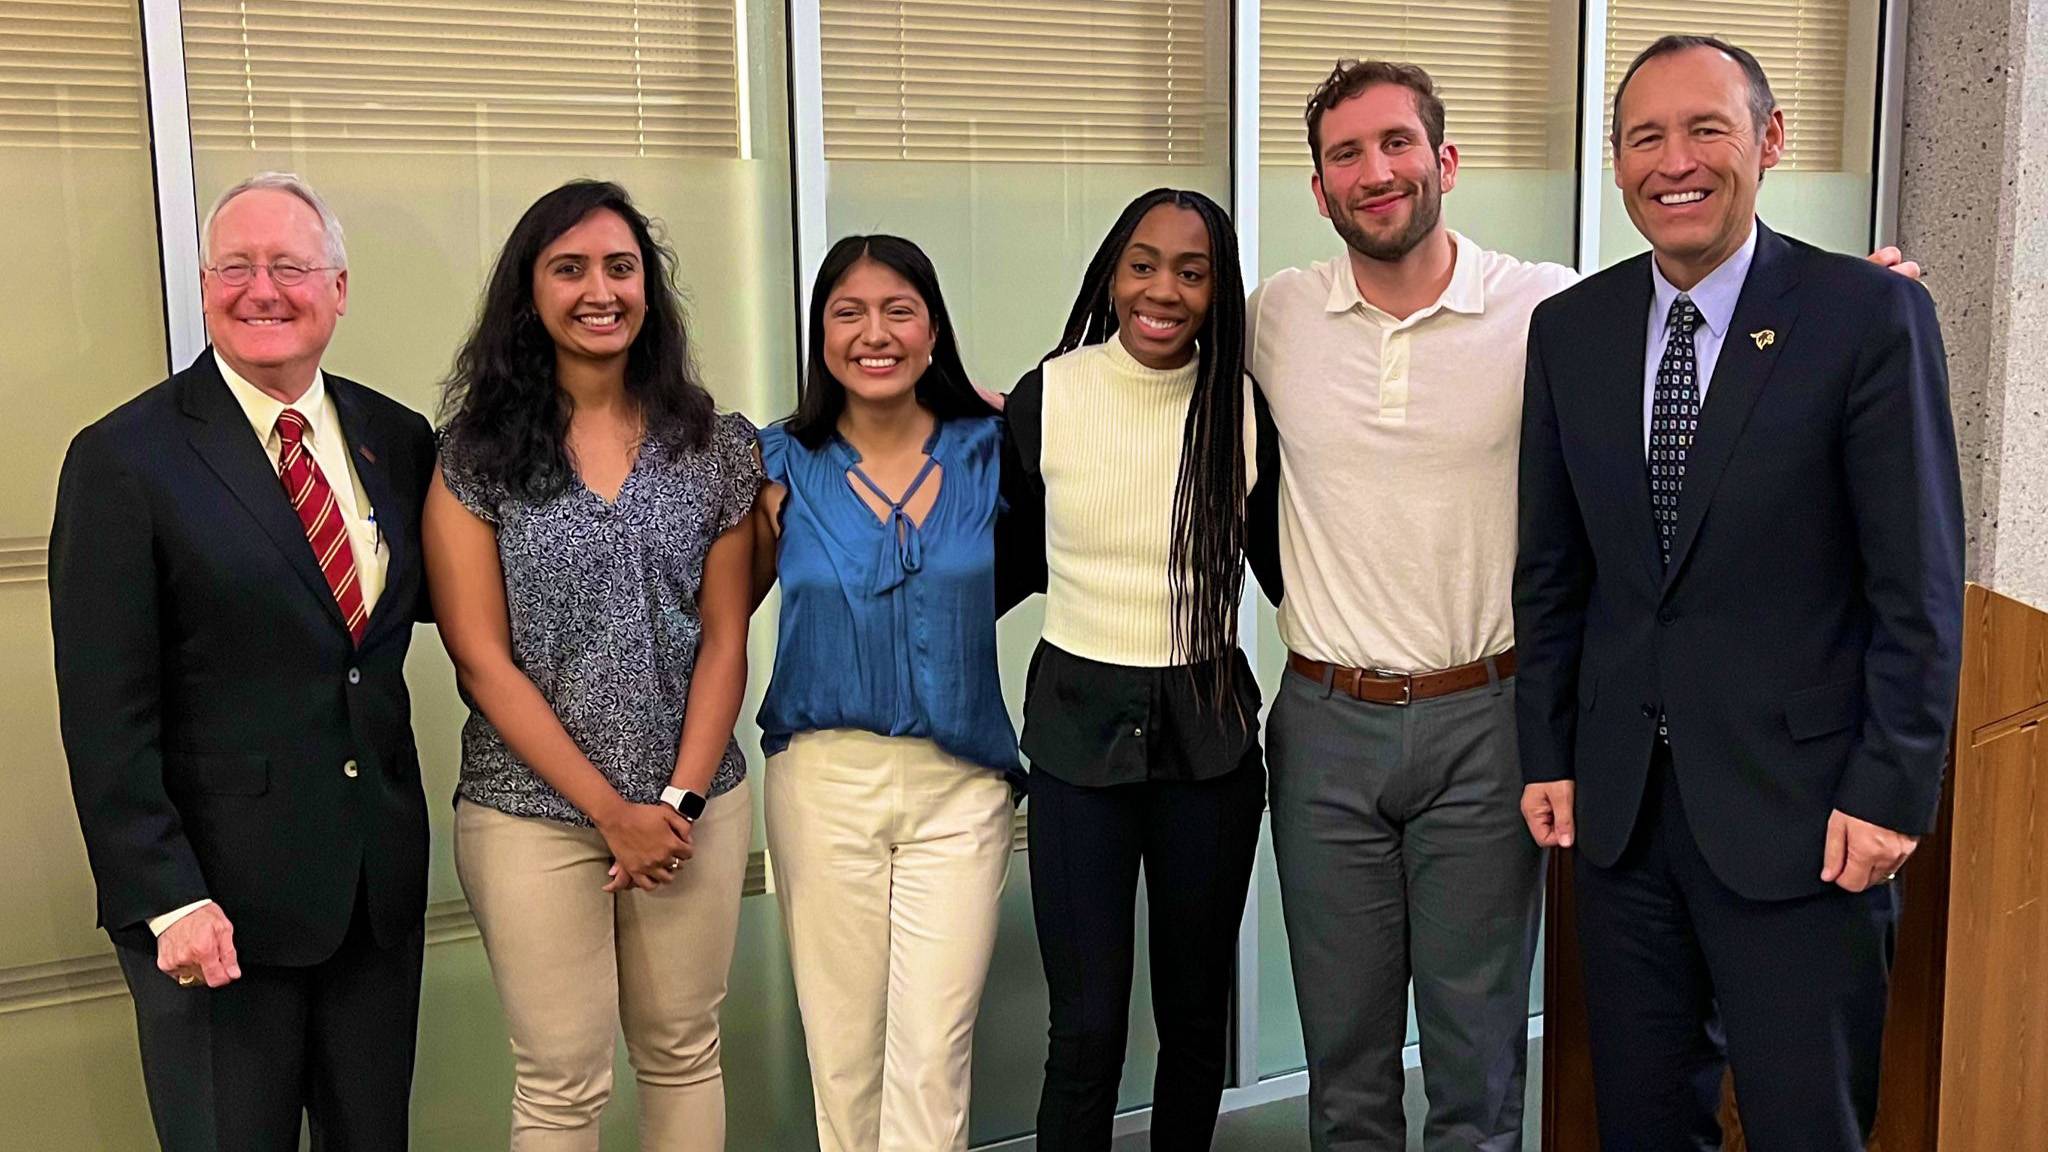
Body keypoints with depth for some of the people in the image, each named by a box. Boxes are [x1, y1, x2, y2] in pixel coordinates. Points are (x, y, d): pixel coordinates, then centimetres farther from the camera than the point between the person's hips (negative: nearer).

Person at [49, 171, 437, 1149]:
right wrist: (167, 899, -15)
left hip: (381, 881, 5)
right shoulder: (123, 459, -9)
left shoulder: (397, 438, 5)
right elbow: (105, 715, -11)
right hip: (218, 896, -4)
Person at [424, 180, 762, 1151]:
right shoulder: (474, 452, -5)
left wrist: (679, 800, -8)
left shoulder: (715, 446, 2)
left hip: (696, 805, 2)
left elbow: (724, 639, 3)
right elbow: (482, 659, -8)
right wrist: (611, 810, -11)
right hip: (533, 813, -2)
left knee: (683, 1055, 13)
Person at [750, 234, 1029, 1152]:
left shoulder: (989, 452, 1)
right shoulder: (783, 464, 1)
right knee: (842, 1045, 9)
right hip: (824, 777, 0)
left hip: (960, 783, 0)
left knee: (933, 1053, -2)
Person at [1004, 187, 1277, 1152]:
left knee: (1196, 1015, 15)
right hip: (1078, 726, -1)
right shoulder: (1045, 397, -6)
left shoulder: (1246, 409, -4)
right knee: (1087, 1028, -1)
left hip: (1210, 734, 2)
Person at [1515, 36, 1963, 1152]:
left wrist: (1891, 793, -11)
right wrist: (1546, 754, 8)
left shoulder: (1870, 315, -8)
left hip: (1798, 807, -4)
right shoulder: (1569, 329, 5)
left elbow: (1919, 585, -8)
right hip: (1619, 800, 4)